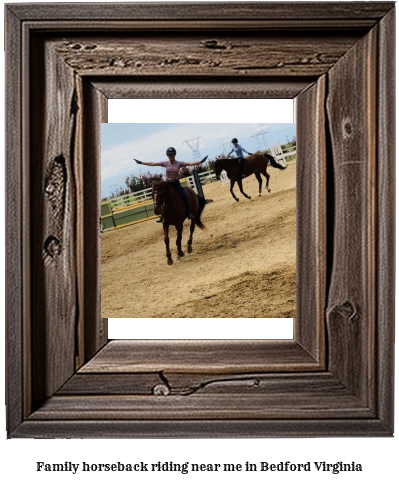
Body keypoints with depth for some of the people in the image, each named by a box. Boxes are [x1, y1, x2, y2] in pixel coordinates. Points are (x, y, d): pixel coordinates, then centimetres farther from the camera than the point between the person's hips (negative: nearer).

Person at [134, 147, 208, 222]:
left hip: (176, 183, -2)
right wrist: (141, 162, 0)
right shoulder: (165, 163, 0)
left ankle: (188, 213, -4)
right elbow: (153, 164, 2)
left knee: (184, 196, -19)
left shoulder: (179, 163, -4)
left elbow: (190, 164, -11)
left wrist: (200, 162, -23)